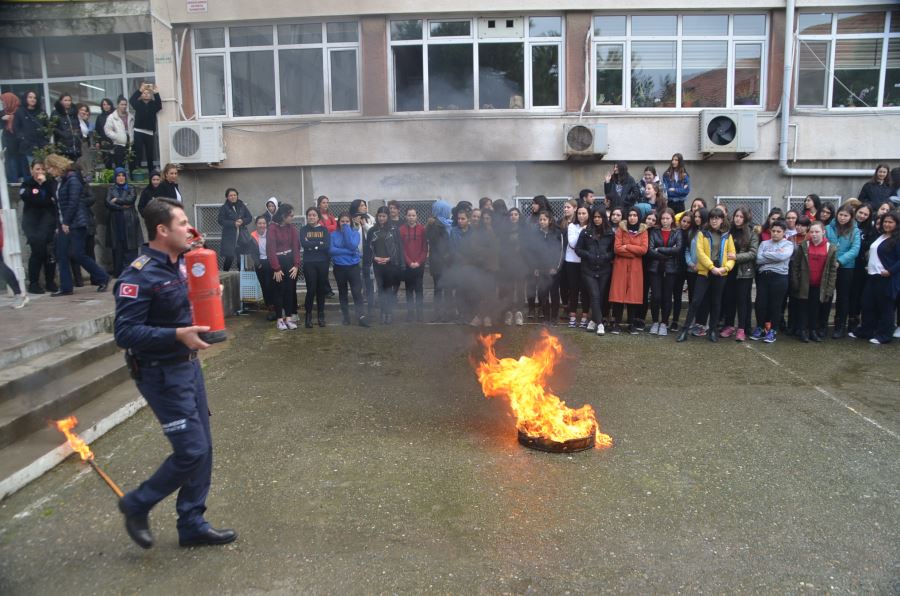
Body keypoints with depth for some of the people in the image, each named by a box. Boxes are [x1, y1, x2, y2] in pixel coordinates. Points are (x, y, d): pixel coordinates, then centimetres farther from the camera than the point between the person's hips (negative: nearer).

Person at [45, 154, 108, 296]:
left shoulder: (72, 179, -10)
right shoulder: (61, 181, 15)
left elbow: (73, 202, -16)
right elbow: (60, 204, 14)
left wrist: (66, 223, -15)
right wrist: (60, 224, 9)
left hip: (76, 223, -9)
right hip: (65, 224, 9)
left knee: (78, 254, -8)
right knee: (61, 255, 4)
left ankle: (103, 278, 7)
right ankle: (66, 288, 9)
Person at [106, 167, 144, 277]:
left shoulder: (130, 188, 11)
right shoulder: (111, 189, 13)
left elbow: (131, 199, -8)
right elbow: (108, 203, -1)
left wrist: (116, 200, -5)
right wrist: (122, 206, -8)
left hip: (129, 221, -1)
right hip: (116, 221, 1)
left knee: (130, 247, -6)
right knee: (117, 247, -1)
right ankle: (118, 272, 4)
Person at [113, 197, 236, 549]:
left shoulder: (181, 264, 6)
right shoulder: (139, 276, -19)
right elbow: (125, 333, -23)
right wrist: (178, 335, -30)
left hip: (189, 365, 8)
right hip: (161, 374, -8)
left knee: (203, 449, 11)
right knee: (191, 451, -6)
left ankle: (193, 525, 25)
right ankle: (137, 505, 20)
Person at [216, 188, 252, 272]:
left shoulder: (242, 206, 9)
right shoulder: (224, 208, -2)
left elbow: (250, 217, 11)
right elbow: (220, 221, -7)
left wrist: (242, 221, -8)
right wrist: (233, 223, -16)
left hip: (241, 236, 4)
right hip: (229, 236, -4)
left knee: (241, 256, 6)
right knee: (229, 257, -9)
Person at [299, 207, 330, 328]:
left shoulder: (324, 230, 7)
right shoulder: (304, 230, 6)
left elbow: (327, 246, -8)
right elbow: (304, 244, -12)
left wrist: (312, 244, -9)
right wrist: (319, 243, -11)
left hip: (322, 263, 1)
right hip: (309, 263, -1)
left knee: (321, 290, 6)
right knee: (311, 290, -7)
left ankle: (321, 316, 17)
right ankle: (308, 316, 3)